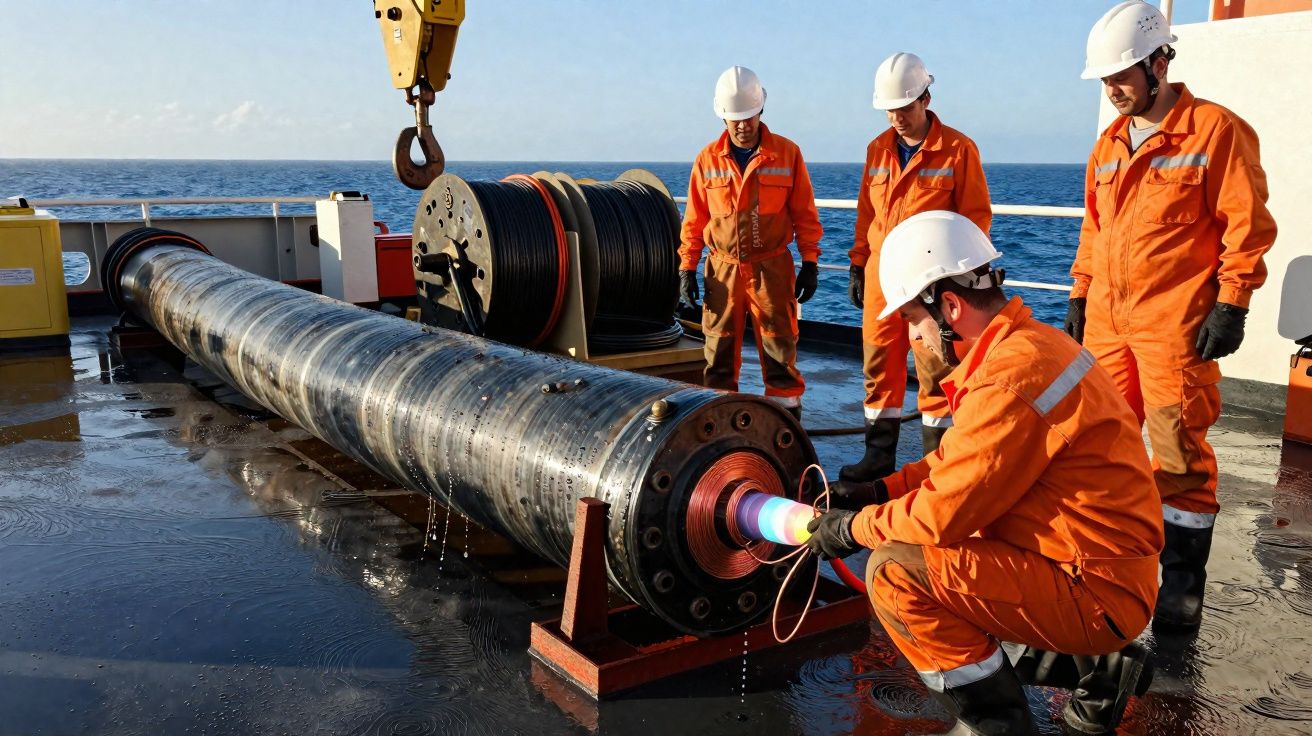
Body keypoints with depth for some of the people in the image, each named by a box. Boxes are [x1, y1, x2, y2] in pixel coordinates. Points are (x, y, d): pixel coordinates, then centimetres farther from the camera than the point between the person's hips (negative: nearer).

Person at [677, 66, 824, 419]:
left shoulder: (787, 153, 0)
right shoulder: (708, 159, 4)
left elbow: (805, 214, 4)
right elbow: (695, 219, 9)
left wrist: (810, 263, 0)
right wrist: (687, 267, 4)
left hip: (771, 267, -1)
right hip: (723, 269, 2)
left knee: (780, 349, 0)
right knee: (719, 350, 6)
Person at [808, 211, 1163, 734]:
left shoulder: (1008, 378, -26)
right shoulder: (1031, 342, 6)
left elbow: (945, 513, -21)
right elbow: (959, 461, 15)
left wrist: (854, 528, -6)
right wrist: (879, 491, 8)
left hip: (1096, 594, -10)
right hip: (1113, 573, 10)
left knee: (895, 571, -19)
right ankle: (1093, 666, 21)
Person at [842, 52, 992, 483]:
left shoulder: (958, 149, -4)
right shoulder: (878, 149, 12)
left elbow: (975, 215, -2)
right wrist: (858, 266, 13)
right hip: (881, 272, 5)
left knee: (934, 371, 0)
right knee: (879, 365, 8)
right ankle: (879, 454, 17)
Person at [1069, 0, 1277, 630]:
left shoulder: (1216, 130, -5)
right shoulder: (1110, 143, 15)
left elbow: (1247, 224, -7)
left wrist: (1231, 304, -11)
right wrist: (1080, 294, 18)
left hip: (1175, 327, -6)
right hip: (1107, 322, 6)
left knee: (1180, 457, -3)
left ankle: (1182, 583, 8)